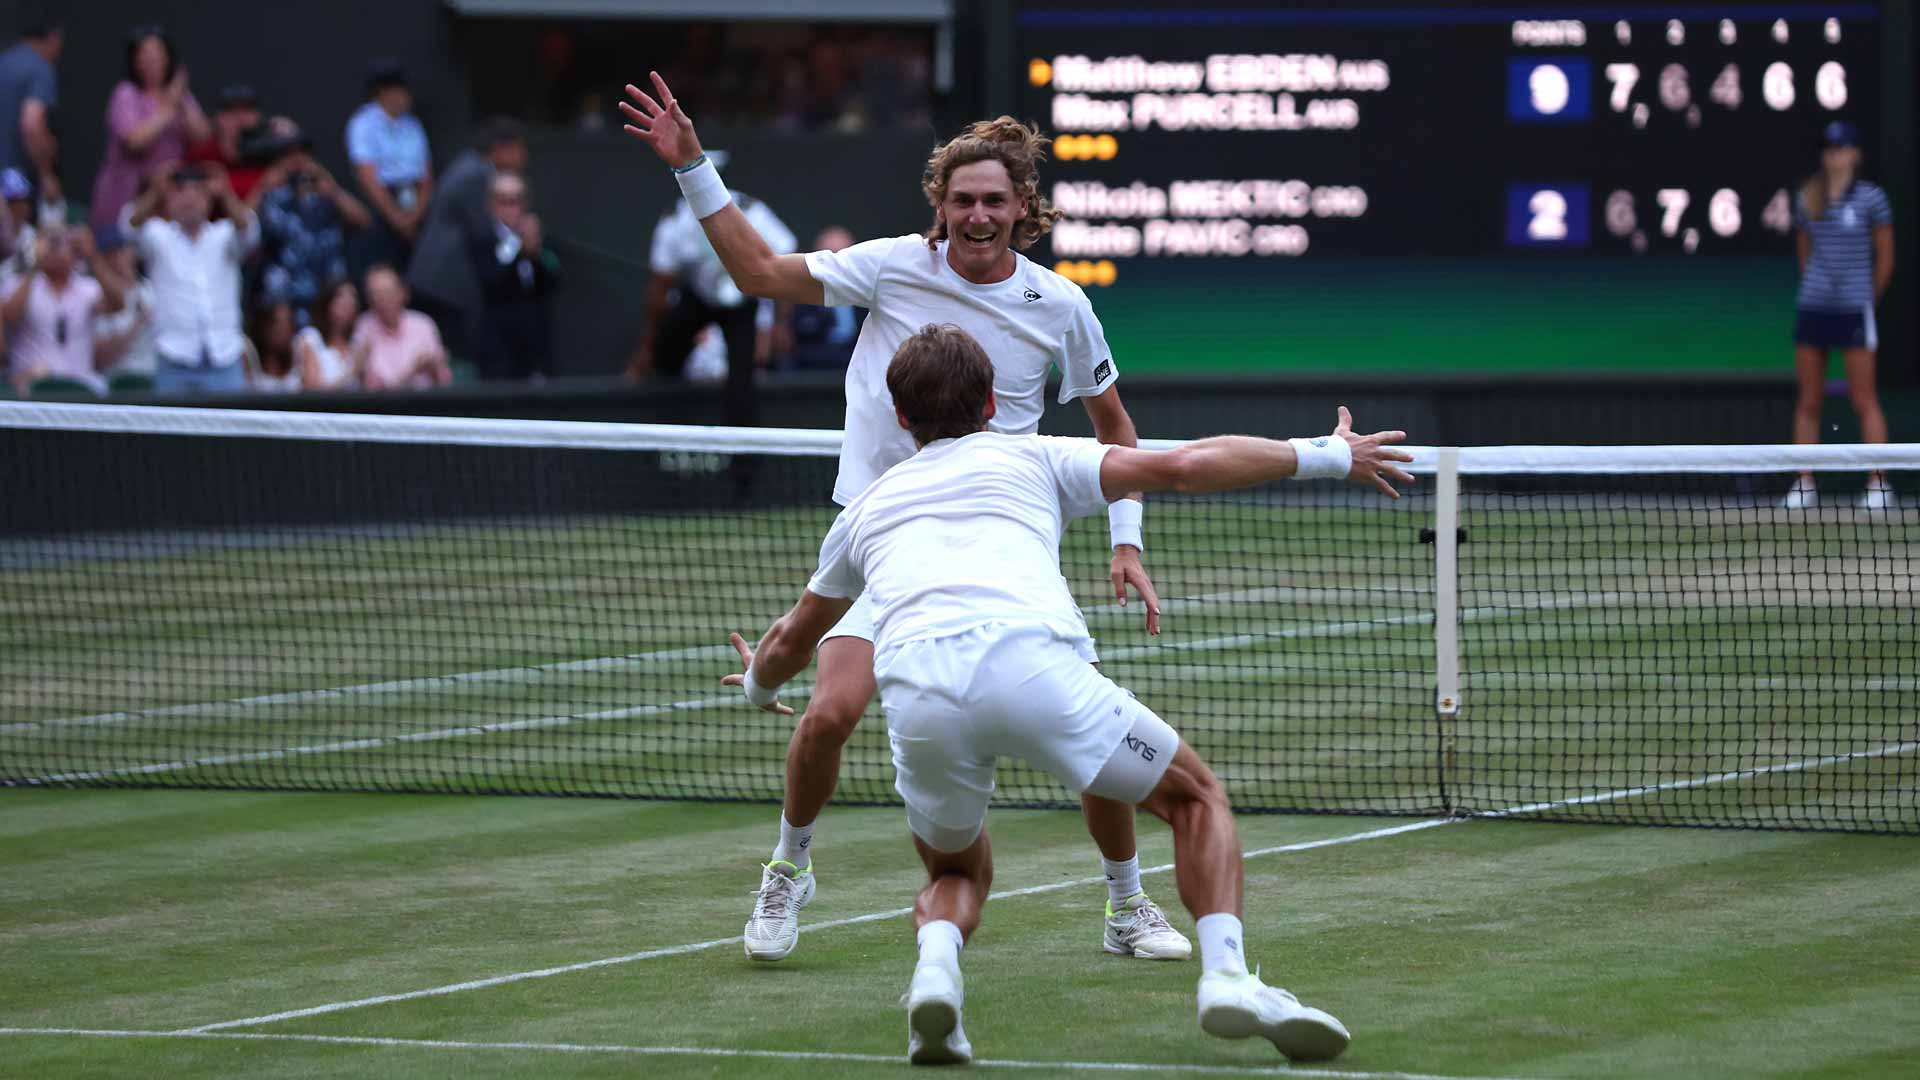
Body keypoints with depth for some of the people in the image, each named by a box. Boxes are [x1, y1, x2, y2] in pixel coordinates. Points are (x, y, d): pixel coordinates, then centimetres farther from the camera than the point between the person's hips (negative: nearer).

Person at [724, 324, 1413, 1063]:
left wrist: (760, 685, 70)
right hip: (1029, 661, -2)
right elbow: (1184, 466, 15)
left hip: (914, 691, 2)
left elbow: (788, 645, 47)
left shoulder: (869, 506, 34)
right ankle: (1225, 973, -6)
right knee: (1195, 796, 18)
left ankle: (935, 967, -8)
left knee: (959, 873, 27)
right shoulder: (1031, 459, 27)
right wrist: (1324, 455, 25)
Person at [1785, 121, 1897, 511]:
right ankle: (1804, 487, 8)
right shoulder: (1807, 199, 8)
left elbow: (1885, 257, 3)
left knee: (1864, 401, -4)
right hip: (1813, 305, 4)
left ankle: (1878, 485, 0)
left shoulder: (1871, 198, -3)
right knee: (1808, 401, 5)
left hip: (1854, 309, -4)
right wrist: (1814, 287, 12)